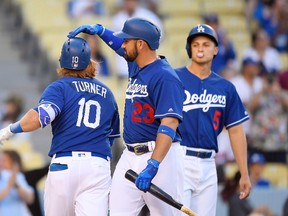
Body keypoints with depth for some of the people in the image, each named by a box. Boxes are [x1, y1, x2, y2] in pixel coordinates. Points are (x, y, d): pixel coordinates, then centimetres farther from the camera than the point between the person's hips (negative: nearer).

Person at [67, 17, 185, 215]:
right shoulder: (135, 67, 12)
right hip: (130, 156, 9)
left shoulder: (164, 77, -16)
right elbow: (122, 46, 36)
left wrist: (153, 166, -34)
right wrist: (99, 30, 21)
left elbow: (169, 124, -26)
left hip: (160, 155, -9)